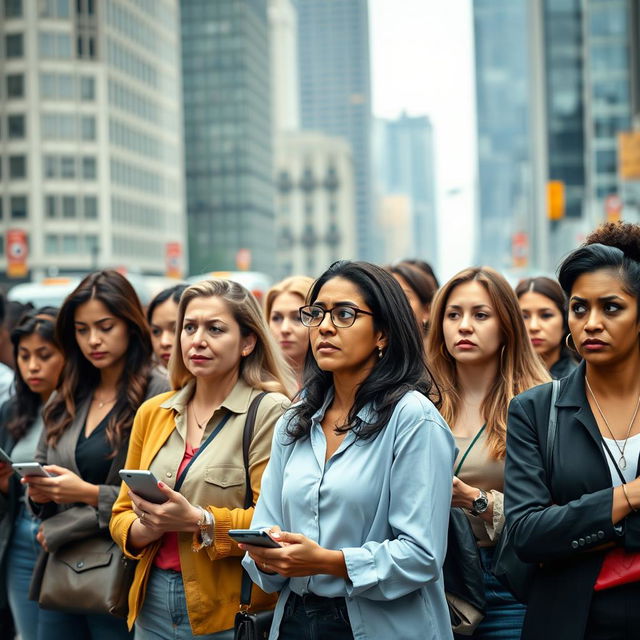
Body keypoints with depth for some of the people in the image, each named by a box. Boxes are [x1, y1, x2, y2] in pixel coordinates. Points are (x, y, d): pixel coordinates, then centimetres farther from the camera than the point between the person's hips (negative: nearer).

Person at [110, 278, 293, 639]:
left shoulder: (270, 412, -9)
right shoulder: (152, 414, 8)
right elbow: (122, 515, 11)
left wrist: (199, 521, -26)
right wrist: (144, 530, -10)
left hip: (230, 609, -5)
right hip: (153, 602, 5)